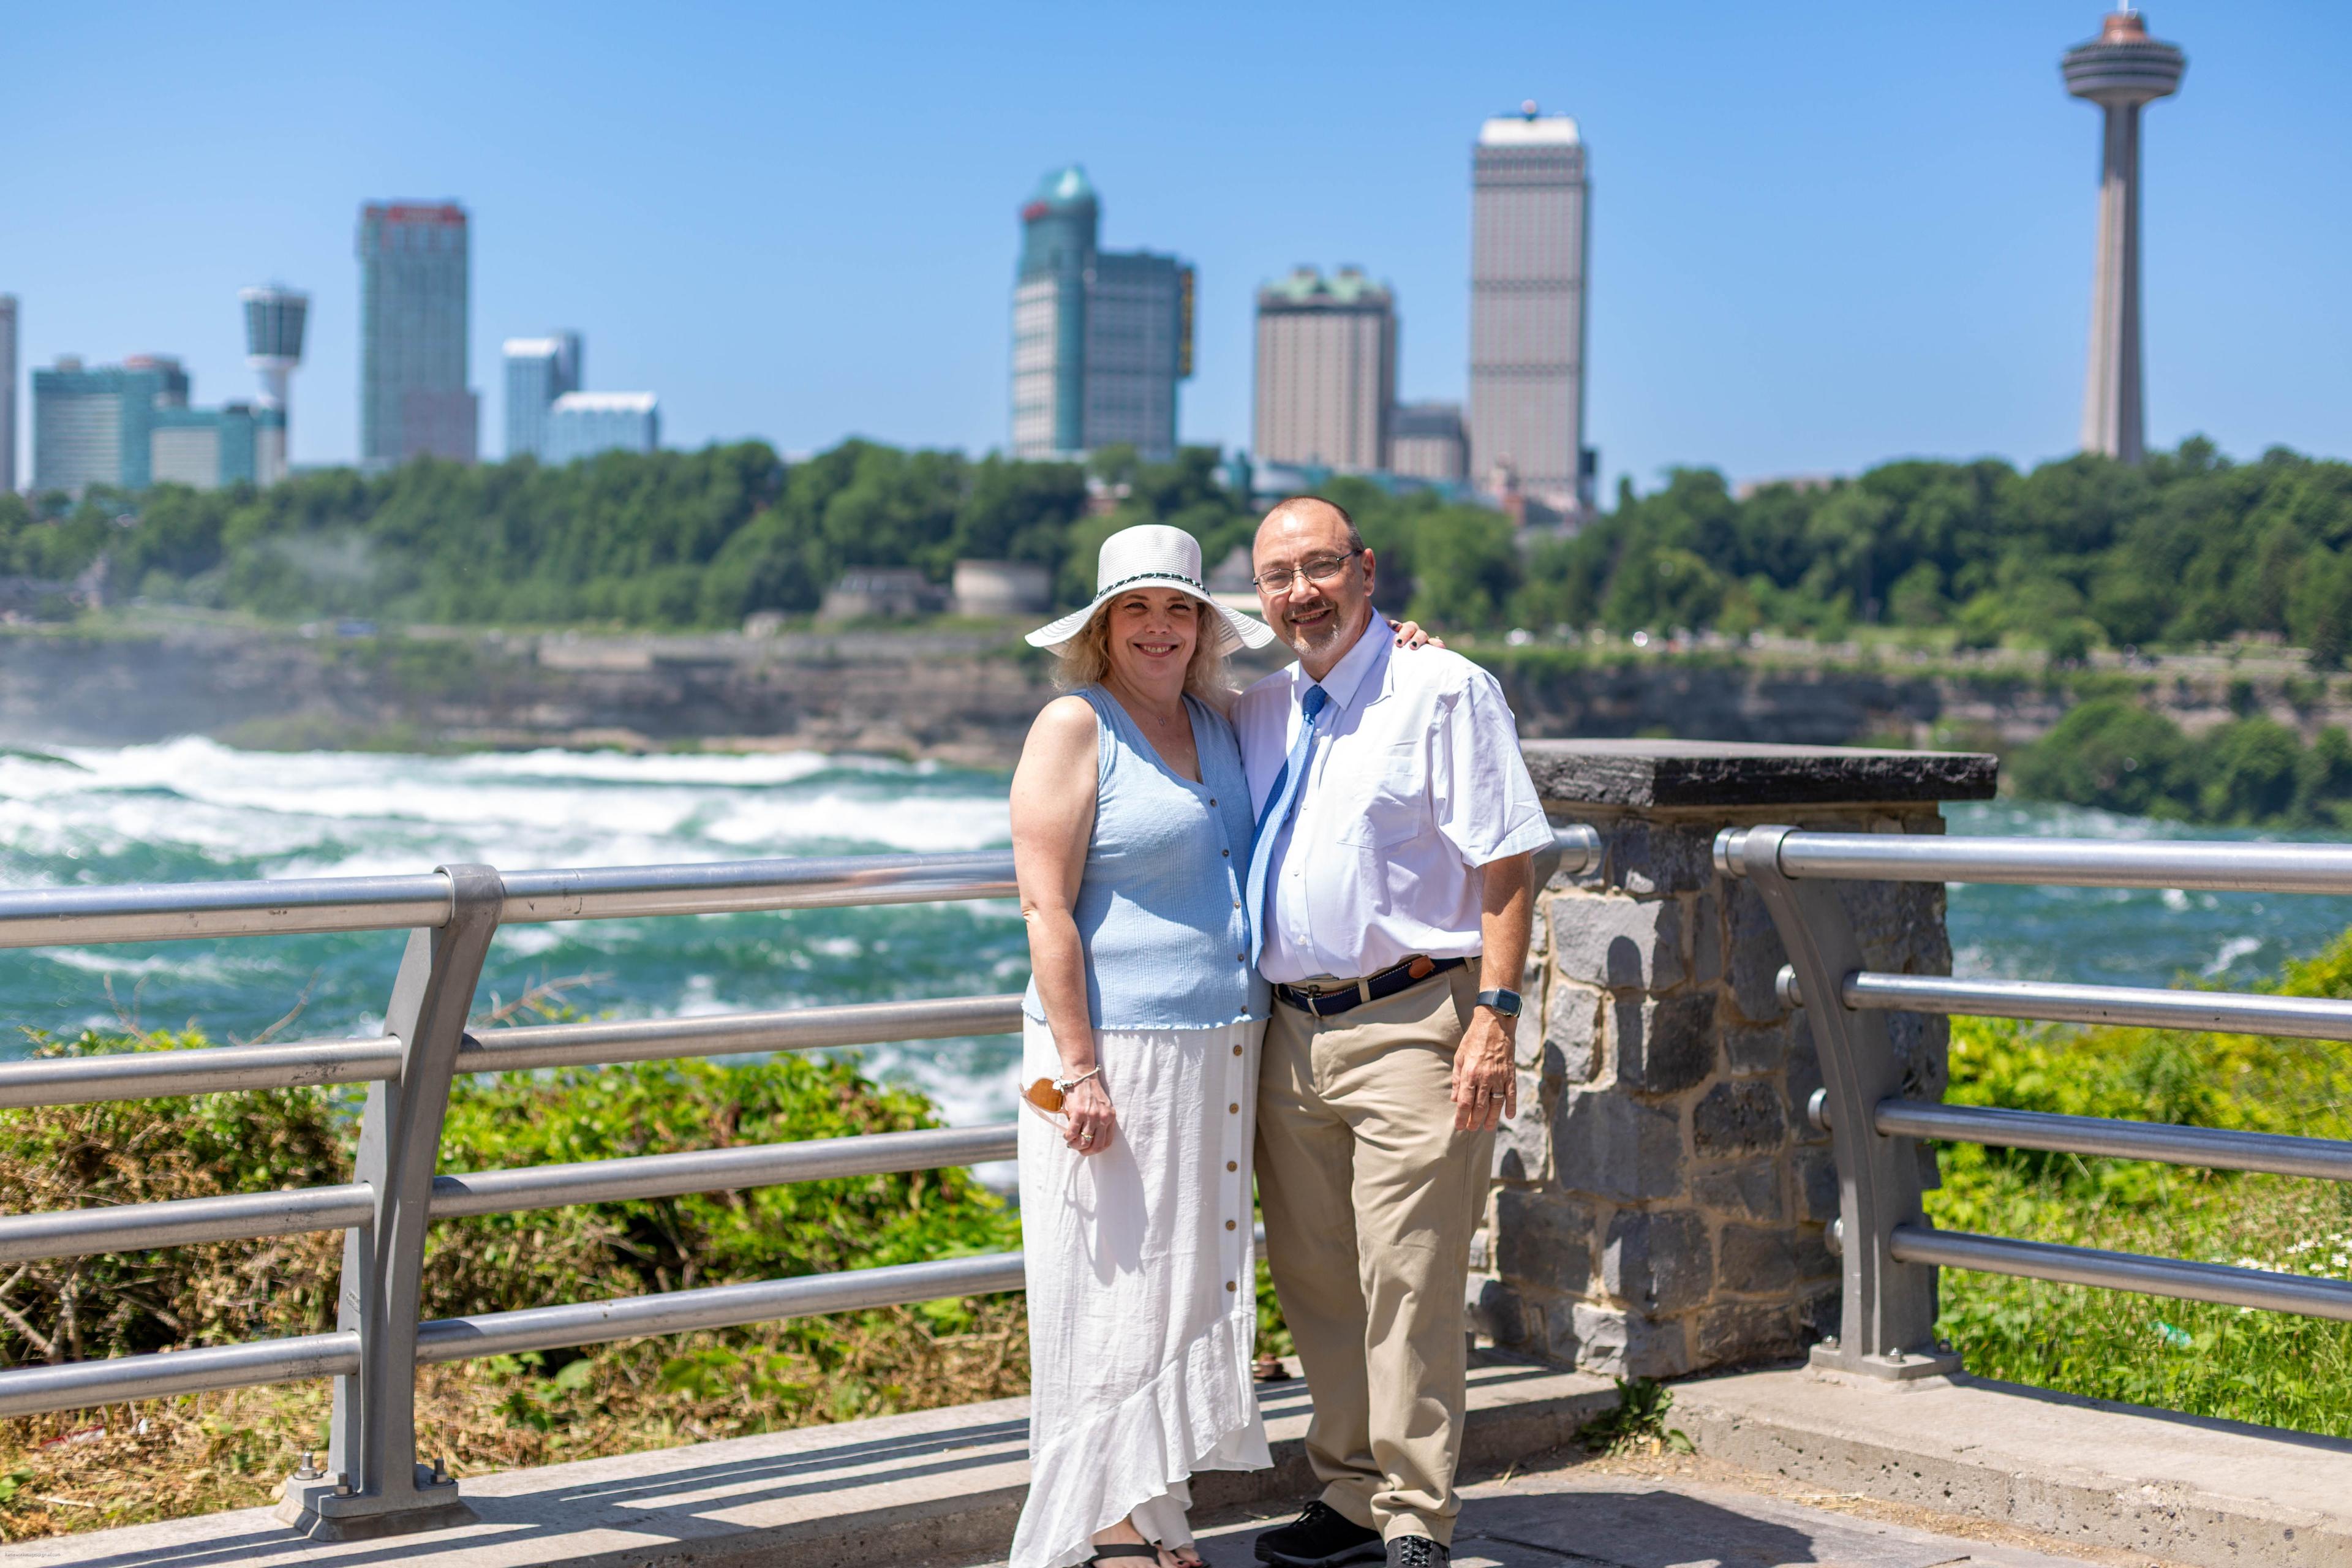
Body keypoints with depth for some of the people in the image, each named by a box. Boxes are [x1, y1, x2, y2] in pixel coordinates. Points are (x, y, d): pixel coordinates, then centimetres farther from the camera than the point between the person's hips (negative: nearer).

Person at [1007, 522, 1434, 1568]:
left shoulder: (1218, 722, 12)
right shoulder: (1074, 727, -8)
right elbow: (1046, 911, -13)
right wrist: (1078, 1070, -19)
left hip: (1221, 1052, 7)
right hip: (1116, 1051, -7)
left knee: (1193, 1280, 11)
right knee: (1111, 1284, -2)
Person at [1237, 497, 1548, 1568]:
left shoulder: (1444, 691, -5)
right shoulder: (1256, 715, 14)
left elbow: (1505, 864, -9)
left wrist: (1495, 1015, -17)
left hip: (1410, 1027, -6)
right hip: (1289, 1030, 7)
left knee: (1407, 1290, -6)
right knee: (1315, 1284, 11)